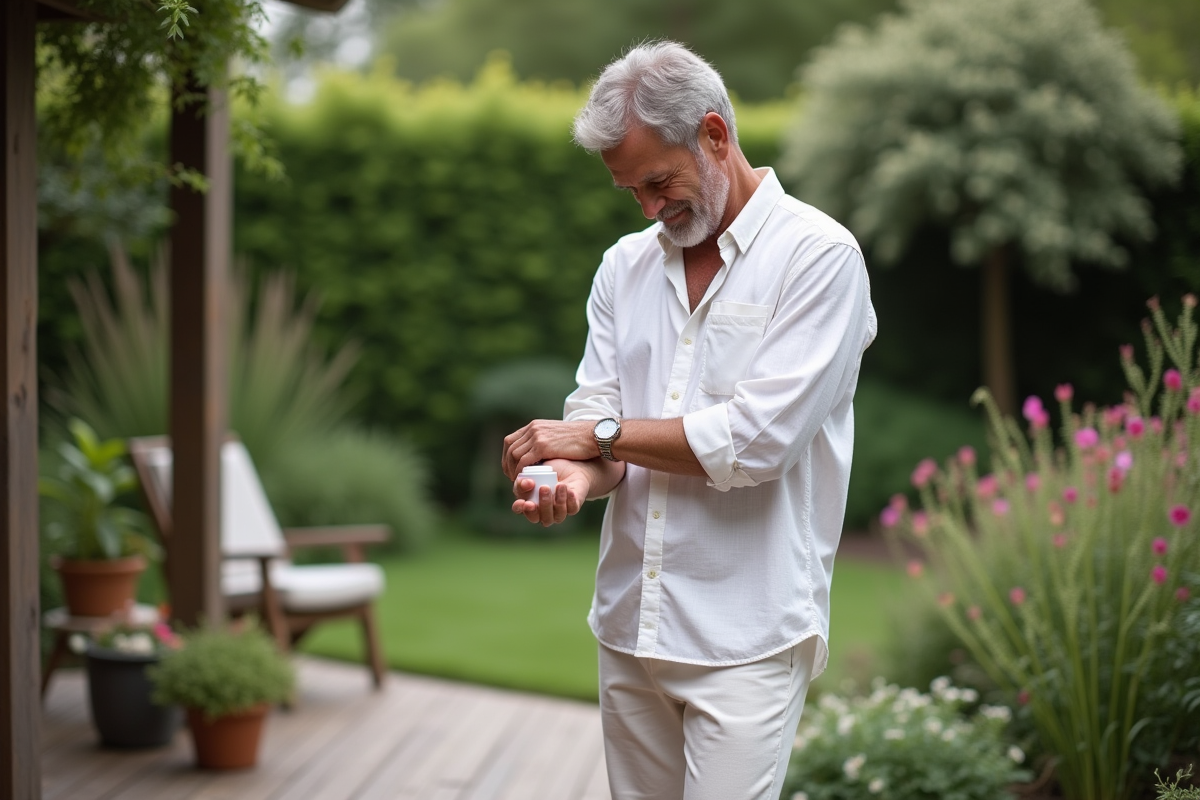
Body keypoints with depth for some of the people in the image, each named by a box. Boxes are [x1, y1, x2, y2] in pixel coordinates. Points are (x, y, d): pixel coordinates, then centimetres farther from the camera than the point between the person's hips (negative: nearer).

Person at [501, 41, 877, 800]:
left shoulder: (819, 255, -8)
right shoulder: (627, 265, 12)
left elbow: (758, 438, -16)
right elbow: (596, 414, 7)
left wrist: (602, 434, -8)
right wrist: (577, 475, -17)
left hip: (745, 640, -5)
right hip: (631, 621, 6)